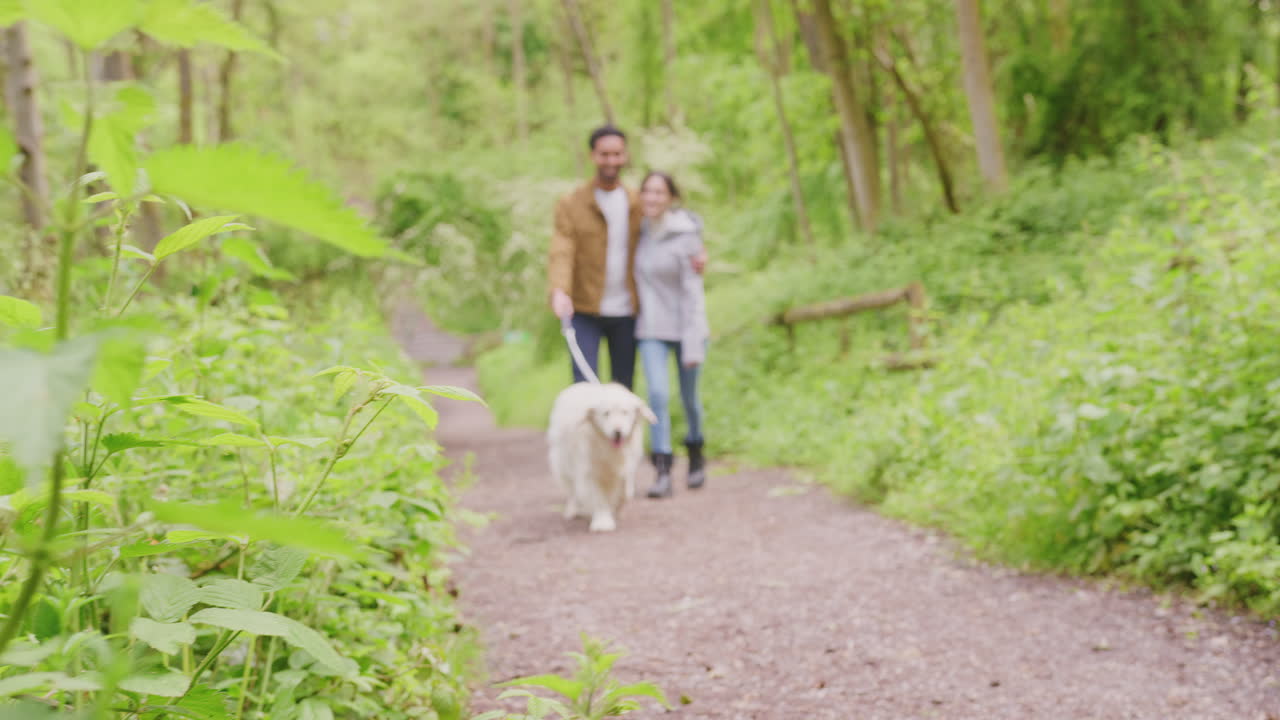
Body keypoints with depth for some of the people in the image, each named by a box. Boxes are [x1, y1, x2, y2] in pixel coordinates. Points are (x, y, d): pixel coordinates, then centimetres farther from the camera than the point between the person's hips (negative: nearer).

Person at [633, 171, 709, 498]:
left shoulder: (686, 238, -14)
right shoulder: (641, 231, 0)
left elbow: (693, 294, -15)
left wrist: (693, 345, -18)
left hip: (686, 327, -3)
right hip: (651, 328, 3)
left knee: (689, 396, 10)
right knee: (657, 394, -13)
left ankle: (696, 455, 37)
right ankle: (663, 472, -12)